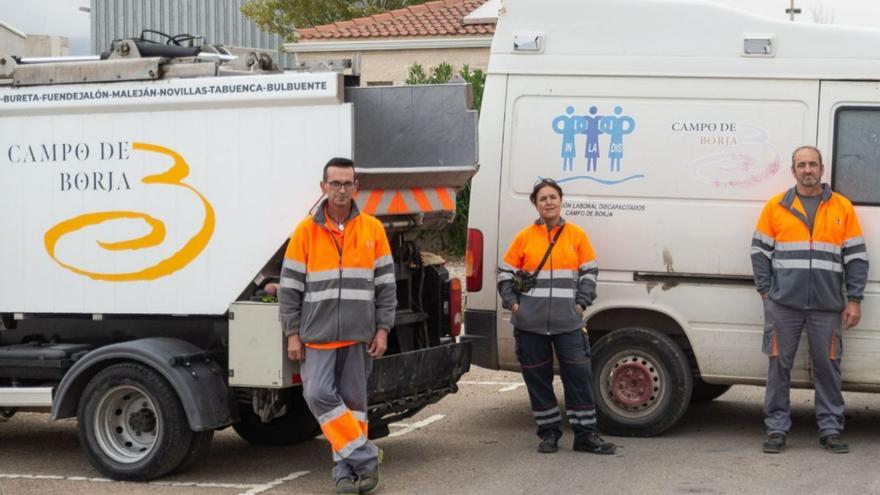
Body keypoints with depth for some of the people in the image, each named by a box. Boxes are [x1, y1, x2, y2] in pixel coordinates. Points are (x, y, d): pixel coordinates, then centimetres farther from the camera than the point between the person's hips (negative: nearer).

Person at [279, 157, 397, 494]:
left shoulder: (373, 229, 5)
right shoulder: (306, 231, 3)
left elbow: (386, 285, 7)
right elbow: (289, 287, 3)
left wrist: (382, 329, 0)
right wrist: (293, 334, -2)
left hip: (358, 336, 1)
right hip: (318, 335, 0)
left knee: (353, 402, 4)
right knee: (319, 394, -13)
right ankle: (365, 457, -5)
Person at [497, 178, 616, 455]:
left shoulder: (577, 235, 6)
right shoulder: (524, 238, 5)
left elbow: (589, 273, 10)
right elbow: (506, 275, 12)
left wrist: (581, 303, 0)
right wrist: (513, 304, 1)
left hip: (568, 322, 0)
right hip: (530, 324, 1)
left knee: (579, 375, -3)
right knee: (537, 378, 6)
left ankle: (585, 434, 4)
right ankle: (549, 432, 17)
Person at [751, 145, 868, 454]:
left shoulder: (842, 208, 9)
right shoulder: (776, 206, 8)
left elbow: (856, 257, 9)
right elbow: (759, 251, 10)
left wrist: (854, 300, 3)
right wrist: (765, 290, 1)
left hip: (828, 304, 0)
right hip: (783, 303, 0)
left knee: (828, 366, 2)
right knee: (779, 365, 2)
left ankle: (831, 429, 12)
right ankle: (776, 428, 10)